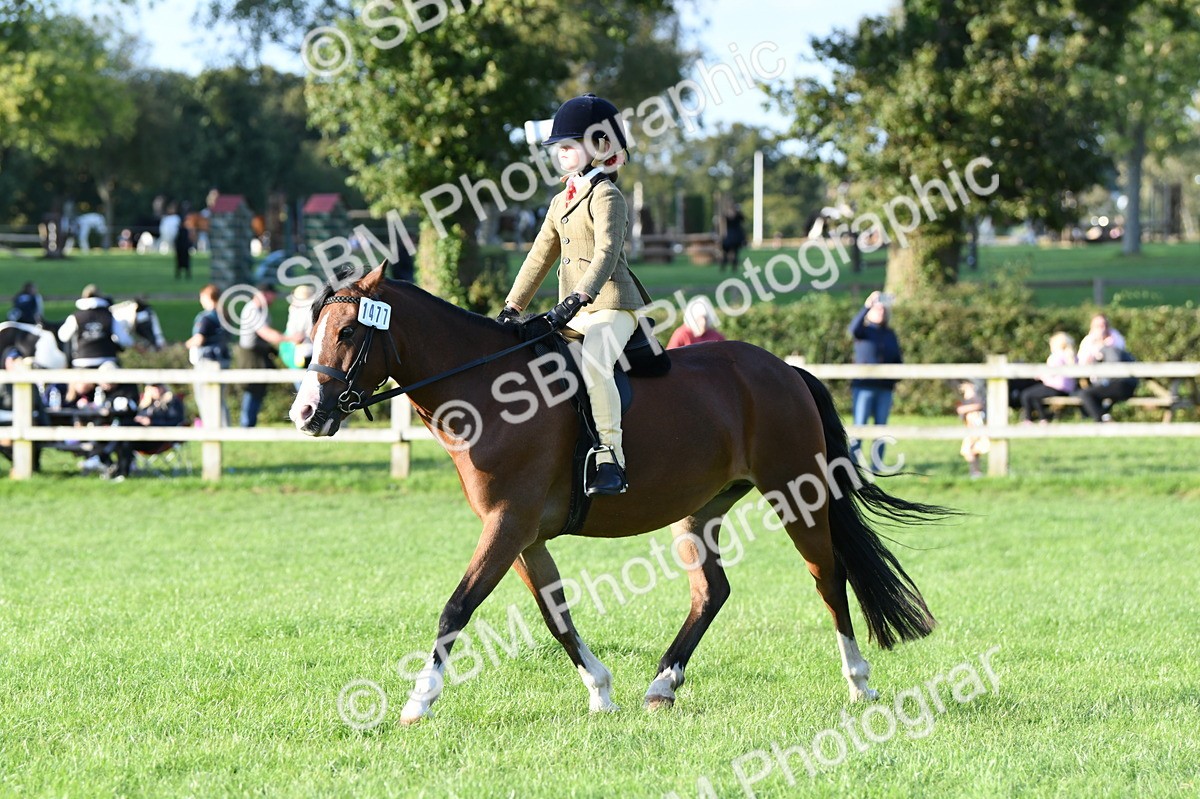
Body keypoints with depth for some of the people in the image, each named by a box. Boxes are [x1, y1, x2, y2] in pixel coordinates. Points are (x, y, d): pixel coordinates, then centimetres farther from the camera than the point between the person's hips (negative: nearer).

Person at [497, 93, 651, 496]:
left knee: (593, 363, -35)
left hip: (611, 307, -10)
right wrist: (511, 310, 17)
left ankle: (610, 459, -38)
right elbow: (540, 259, 23)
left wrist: (575, 301, -33)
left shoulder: (606, 197, -9)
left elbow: (606, 254, -23)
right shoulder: (561, 202, 19)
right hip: (573, 314, 10)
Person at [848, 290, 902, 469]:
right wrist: (867, 306, -32)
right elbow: (854, 328, -21)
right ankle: (853, 464, -4)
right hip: (864, 387, -4)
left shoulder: (890, 334, 14)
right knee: (859, 426, -7)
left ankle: (877, 466, 8)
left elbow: (898, 359, 17)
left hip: (884, 388, 4)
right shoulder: (864, 331, 2)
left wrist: (895, 378, -1)